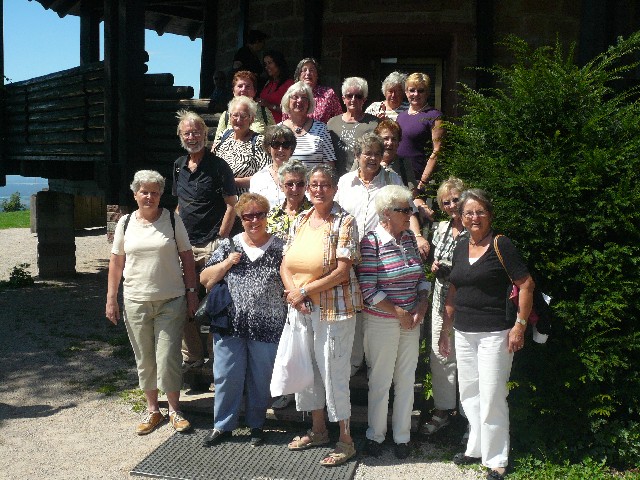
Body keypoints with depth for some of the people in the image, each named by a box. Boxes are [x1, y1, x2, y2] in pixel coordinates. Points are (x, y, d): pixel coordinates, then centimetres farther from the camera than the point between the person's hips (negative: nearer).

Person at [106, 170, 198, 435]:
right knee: (144, 359, 10)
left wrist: (191, 292, 0)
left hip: (171, 301, -2)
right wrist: (111, 298, 6)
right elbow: (116, 261, 8)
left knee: (168, 358, -2)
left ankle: (174, 409, 17)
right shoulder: (126, 222, 4)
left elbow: (186, 257, 3)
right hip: (136, 301, 2)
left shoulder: (172, 220, 0)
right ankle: (152, 409, 26)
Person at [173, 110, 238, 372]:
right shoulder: (179, 166, 13)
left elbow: (231, 205, -7)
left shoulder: (218, 166, -5)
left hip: (211, 245, -6)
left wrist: (220, 239, -12)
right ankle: (191, 356, 21)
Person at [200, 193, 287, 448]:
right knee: (226, 376, 7)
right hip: (230, 325, 1)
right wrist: (227, 263, -7)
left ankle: (256, 425, 30)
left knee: (260, 379, 10)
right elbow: (204, 279, 6)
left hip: (266, 328, -1)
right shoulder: (229, 246, 6)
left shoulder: (279, 248, 2)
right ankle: (223, 425, 25)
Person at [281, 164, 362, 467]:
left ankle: (345, 441, 16)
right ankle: (318, 429, 34)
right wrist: (293, 291, -10)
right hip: (301, 308, 6)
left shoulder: (344, 222, -9)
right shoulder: (300, 221, 9)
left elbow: (342, 271, -16)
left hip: (334, 308, -6)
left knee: (333, 373, 0)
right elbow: (286, 264, 9)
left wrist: (304, 290, -14)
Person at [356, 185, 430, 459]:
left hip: (411, 321, 6)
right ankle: (375, 435, 25)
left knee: (407, 380, 12)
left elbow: (421, 277, 13)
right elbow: (368, 291, -17)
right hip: (381, 321, -5)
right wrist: (399, 313, -14)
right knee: (380, 382, 6)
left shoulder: (410, 238, 5)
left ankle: (402, 437, 27)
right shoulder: (371, 242, -14)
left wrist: (422, 305, -3)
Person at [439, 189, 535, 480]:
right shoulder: (460, 248, 10)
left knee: (491, 398, -1)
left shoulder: (500, 245, -9)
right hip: (463, 334, 7)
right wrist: (445, 329, 16)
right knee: (468, 395, 15)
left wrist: (520, 325, -13)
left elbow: (526, 285, -10)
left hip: (494, 335, -7)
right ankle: (476, 450, 31)